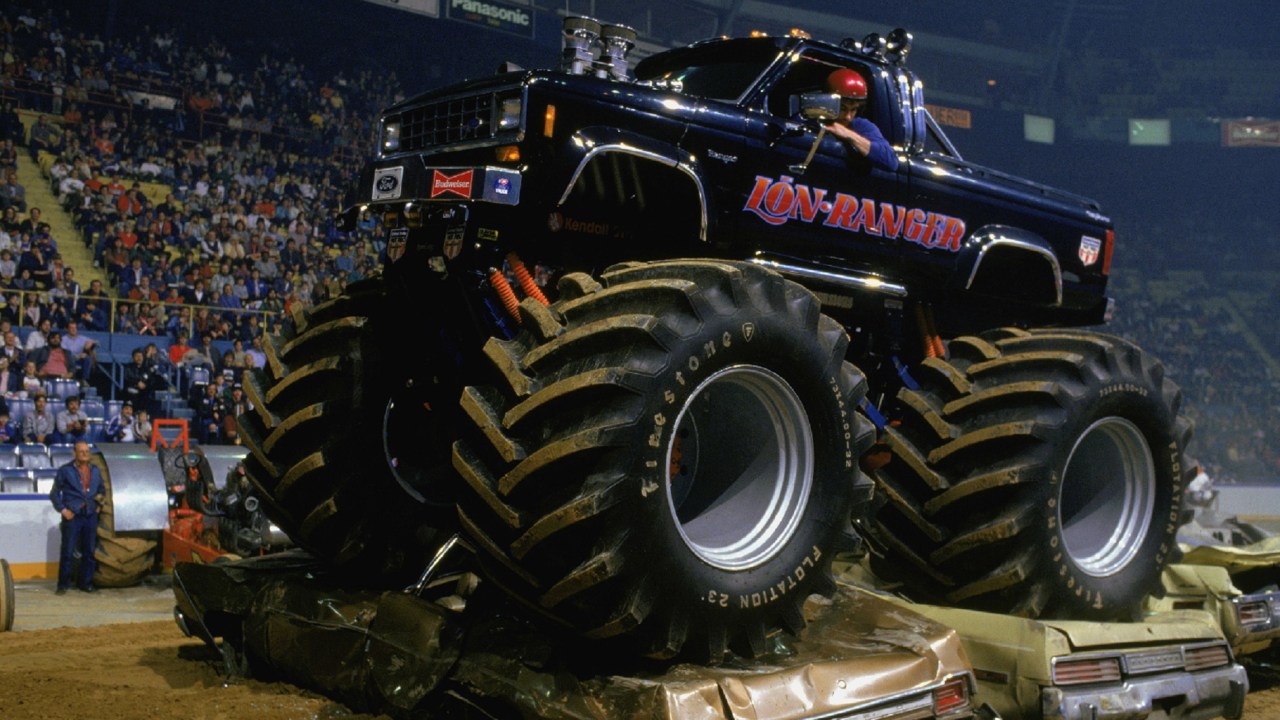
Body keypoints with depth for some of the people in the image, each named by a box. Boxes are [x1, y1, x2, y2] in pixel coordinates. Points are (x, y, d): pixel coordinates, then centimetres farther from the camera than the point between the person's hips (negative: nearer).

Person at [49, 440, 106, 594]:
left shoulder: (95, 470, 12)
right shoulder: (65, 471, 0)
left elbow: (102, 489, 26)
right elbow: (54, 493, 3)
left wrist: (99, 505, 13)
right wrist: (62, 510, -5)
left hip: (90, 516, 4)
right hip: (72, 516, -4)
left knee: (89, 552, 7)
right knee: (67, 552, -3)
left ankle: (86, 583, 16)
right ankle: (63, 584, 5)